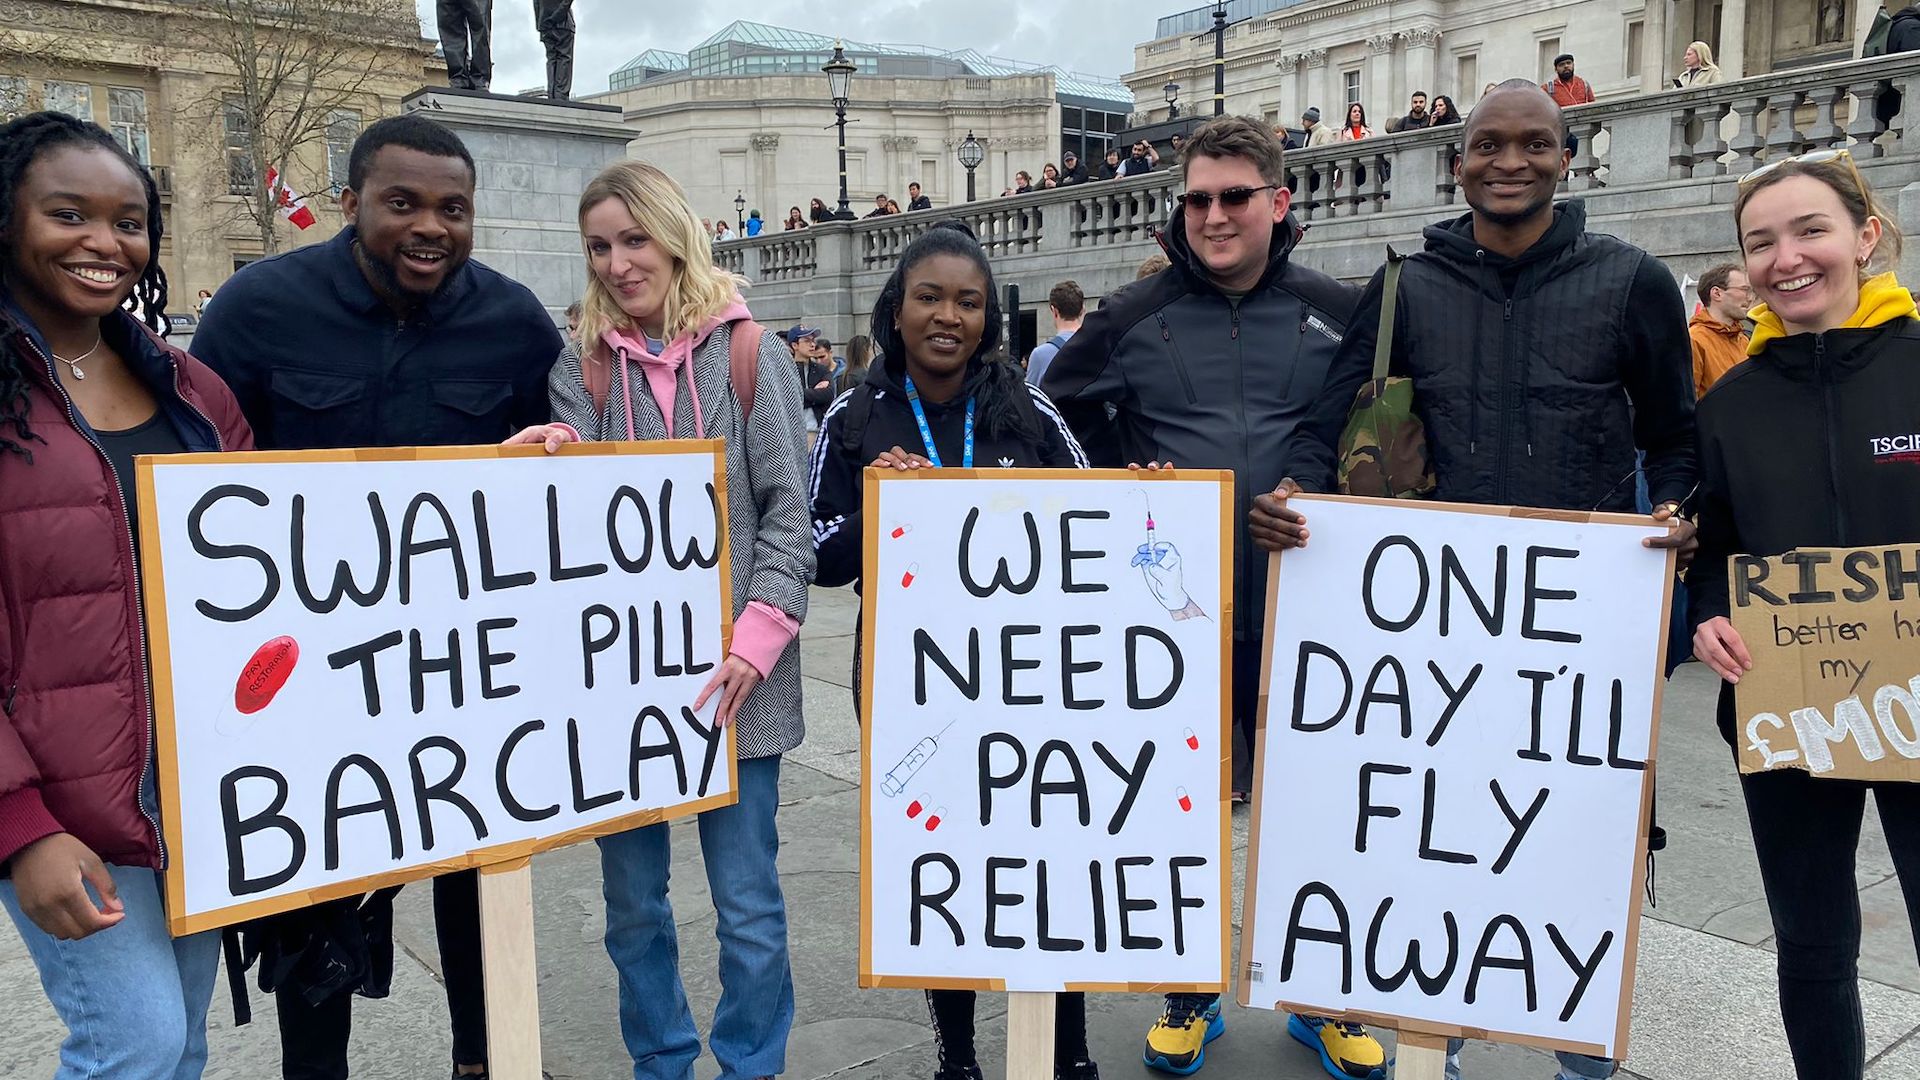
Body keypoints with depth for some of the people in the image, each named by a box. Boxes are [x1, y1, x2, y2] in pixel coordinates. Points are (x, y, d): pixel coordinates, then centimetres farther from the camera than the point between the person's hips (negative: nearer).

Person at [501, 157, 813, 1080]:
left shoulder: (747, 352, 0)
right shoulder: (582, 364, 7)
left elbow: (788, 510, -3)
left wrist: (757, 635, -13)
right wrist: (558, 461, -18)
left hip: (728, 674, -2)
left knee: (747, 905, 5)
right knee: (631, 899, 14)